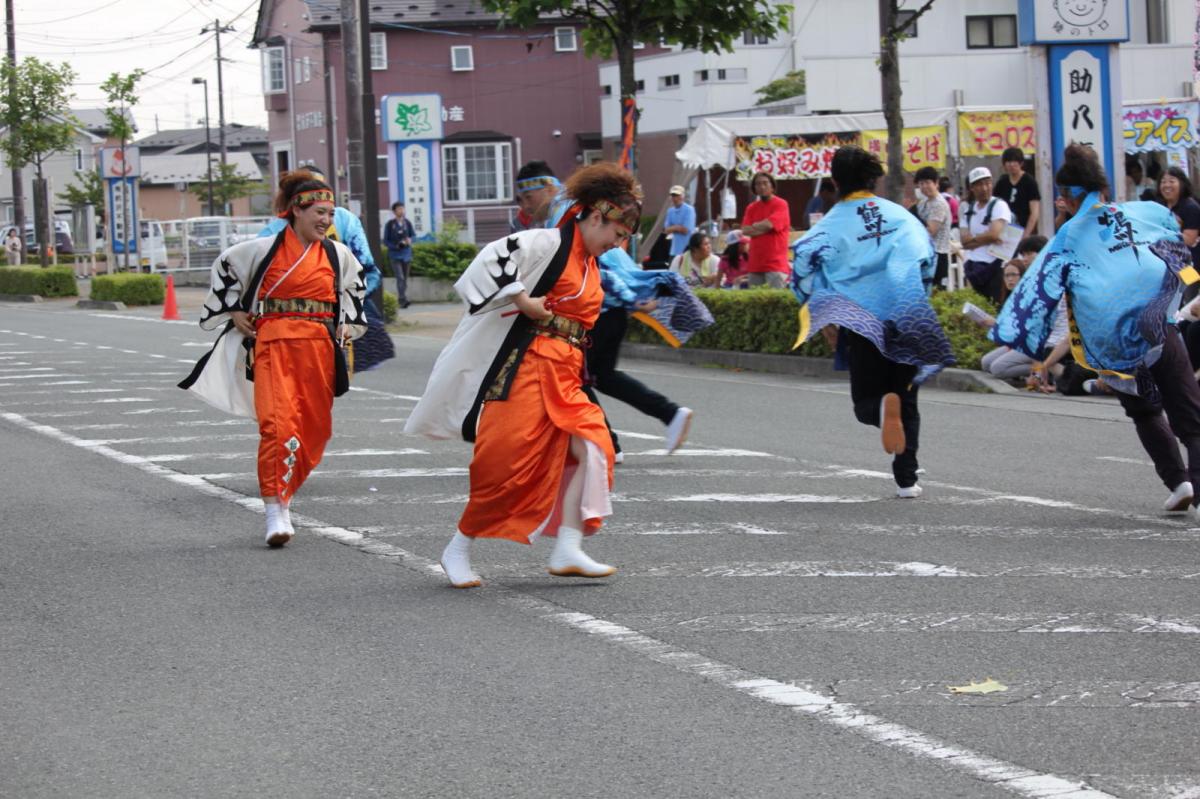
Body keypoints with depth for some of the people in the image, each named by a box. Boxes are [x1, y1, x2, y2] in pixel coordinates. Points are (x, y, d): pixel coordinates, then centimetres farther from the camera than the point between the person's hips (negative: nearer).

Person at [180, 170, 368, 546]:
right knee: (279, 423, -19)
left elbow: (356, 282, 30)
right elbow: (225, 265, 15)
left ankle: (282, 496, 24)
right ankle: (276, 512, -19)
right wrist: (233, 311, 12)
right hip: (272, 345, -4)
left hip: (319, 349, 4)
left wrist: (349, 323, 21)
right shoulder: (264, 250, -1)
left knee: (314, 429, 4)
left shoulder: (339, 256, 9)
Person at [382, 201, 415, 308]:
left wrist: (410, 240, -11)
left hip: (406, 254, 4)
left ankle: (400, 299, 19)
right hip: (395, 254, -4)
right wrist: (396, 246, -16)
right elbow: (385, 241, 1)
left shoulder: (407, 222, 4)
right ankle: (403, 300, -23)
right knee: (400, 277, -16)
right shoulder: (390, 224, -3)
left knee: (405, 278, 8)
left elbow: (413, 235, 13)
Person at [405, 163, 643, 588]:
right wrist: (523, 301, -20)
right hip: (525, 368, -9)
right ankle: (458, 550, 6)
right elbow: (494, 259, -23)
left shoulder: (589, 266, 20)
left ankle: (567, 549, -8)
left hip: (563, 377, 9)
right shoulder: (548, 244, -8)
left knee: (591, 448, -9)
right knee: (508, 459, -9)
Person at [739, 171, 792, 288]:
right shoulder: (751, 208, 14)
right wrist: (764, 228, -7)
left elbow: (768, 225, -14)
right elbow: (745, 231, 3)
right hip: (755, 265, 6)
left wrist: (754, 226, 4)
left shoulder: (780, 205, -2)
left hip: (775, 264, -6)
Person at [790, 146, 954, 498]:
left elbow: (804, 258, -16)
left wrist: (812, 304, 0)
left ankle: (883, 407, -31)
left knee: (865, 402, 7)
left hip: (860, 321, -2)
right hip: (906, 321, 2)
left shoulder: (834, 222, -3)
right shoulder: (899, 215, 5)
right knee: (907, 402, 14)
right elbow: (928, 259, 8)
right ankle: (906, 479, 5)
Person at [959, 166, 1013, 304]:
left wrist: (973, 239, -1)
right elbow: (965, 240, 3)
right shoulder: (969, 210, 13)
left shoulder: (999, 205, -5)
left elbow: (994, 234, -17)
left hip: (993, 265, -6)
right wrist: (984, 238, -12)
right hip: (973, 267, 6)